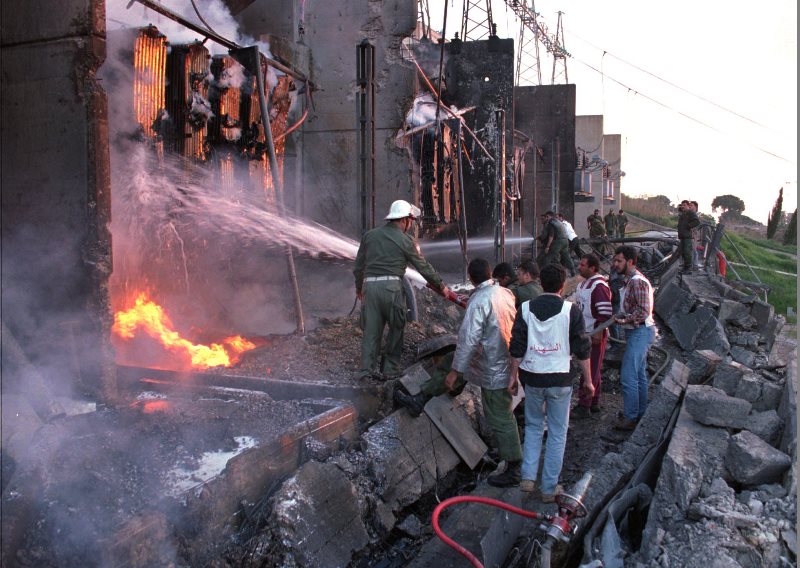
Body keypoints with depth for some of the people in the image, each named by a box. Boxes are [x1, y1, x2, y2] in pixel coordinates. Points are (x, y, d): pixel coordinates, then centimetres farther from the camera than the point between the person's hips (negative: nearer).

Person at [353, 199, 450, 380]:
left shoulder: (369, 235, 13)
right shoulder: (406, 241, 2)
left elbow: (358, 266, 16)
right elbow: (423, 267, 7)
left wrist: (359, 288, 28)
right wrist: (441, 286, 18)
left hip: (369, 285, 4)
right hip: (391, 286, -4)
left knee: (371, 329, 8)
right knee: (396, 329, 10)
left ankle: (366, 370, 3)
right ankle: (391, 369, 12)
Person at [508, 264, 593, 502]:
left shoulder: (525, 308, -3)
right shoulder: (571, 310, -8)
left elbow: (517, 347, -1)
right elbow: (582, 350, -4)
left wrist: (514, 375, 10)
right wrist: (588, 379, 6)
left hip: (532, 377, 2)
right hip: (560, 379, -2)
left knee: (533, 426, 21)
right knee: (557, 433, 10)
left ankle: (528, 477, 15)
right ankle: (549, 488, 16)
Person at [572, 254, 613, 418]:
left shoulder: (599, 285, -18)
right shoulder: (584, 283, 12)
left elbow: (605, 312, -22)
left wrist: (599, 333, -22)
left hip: (595, 335, -10)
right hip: (585, 333, 10)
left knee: (590, 370, -4)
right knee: (593, 370, 16)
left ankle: (584, 406, 1)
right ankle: (594, 403, 26)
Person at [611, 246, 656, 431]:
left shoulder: (637, 281, -19)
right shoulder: (630, 280, 13)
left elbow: (644, 310, -24)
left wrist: (625, 320, -26)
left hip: (640, 331, -11)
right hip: (637, 331, 11)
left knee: (628, 376, -8)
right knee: (639, 374, 17)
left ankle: (630, 418, -1)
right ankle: (641, 412, 27)